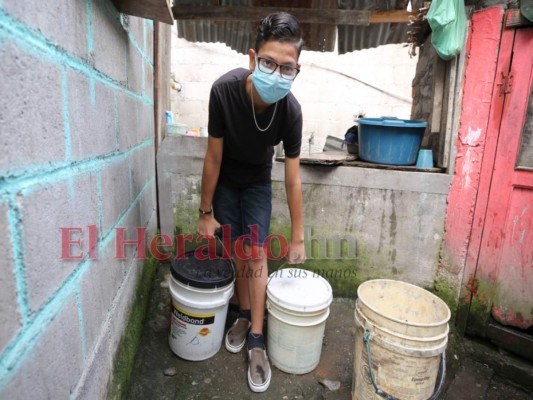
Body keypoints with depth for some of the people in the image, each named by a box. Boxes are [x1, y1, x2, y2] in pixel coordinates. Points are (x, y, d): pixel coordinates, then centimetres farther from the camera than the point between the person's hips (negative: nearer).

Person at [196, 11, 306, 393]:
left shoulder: (290, 110, -29)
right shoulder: (225, 89, -32)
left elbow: (293, 178, -21)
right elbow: (214, 157, -22)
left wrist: (298, 237, -16)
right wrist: (206, 212, -14)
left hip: (258, 183, 0)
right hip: (224, 181, 0)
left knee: (256, 255, -2)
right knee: (236, 252, 6)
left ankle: (257, 341, 9)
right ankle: (244, 315, 29)